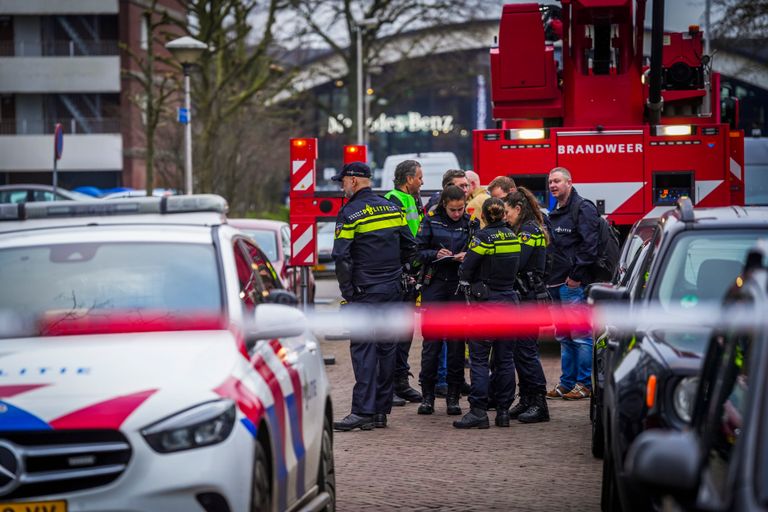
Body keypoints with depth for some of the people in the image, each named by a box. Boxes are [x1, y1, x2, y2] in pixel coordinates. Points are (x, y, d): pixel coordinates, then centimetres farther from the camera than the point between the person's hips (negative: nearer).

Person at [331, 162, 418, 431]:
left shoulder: (350, 214, -11)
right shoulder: (392, 208, 9)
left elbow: (342, 257, -15)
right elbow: (409, 247, 13)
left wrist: (347, 292, -8)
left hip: (365, 291, -6)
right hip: (392, 289, 6)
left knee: (363, 349, -7)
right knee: (386, 348, 9)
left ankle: (362, 411, -13)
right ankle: (381, 410, 13)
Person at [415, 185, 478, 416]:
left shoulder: (471, 223, 5)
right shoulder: (431, 220, 2)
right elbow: (418, 251, 1)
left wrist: (467, 257, -13)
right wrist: (435, 254, -17)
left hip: (460, 286, 1)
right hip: (435, 283, -1)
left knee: (457, 341, 2)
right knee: (431, 339, -3)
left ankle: (453, 396, 9)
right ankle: (427, 394, 4)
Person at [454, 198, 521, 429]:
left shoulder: (484, 237, -13)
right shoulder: (513, 237, 6)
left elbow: (466, 271, -11)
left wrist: (468, 280, 9)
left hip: (487, 302, -6)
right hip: (509, 299, 6)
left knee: (479, 358, -3)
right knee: (505, 358, 9)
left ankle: (479, 411, -7)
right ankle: (503, 411, 10)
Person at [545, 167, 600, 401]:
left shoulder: (583, 209, -8)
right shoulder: (554, 214, 20)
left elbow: (589, 245, -17)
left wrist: (577, 274, -19)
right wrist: (549, 277, 13)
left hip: (574, 284, -9)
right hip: (557, 284, 9)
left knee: (580, 336, -6)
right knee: (564, 337, 12)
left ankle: (585, 384, -2)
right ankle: (567, 383, 18)